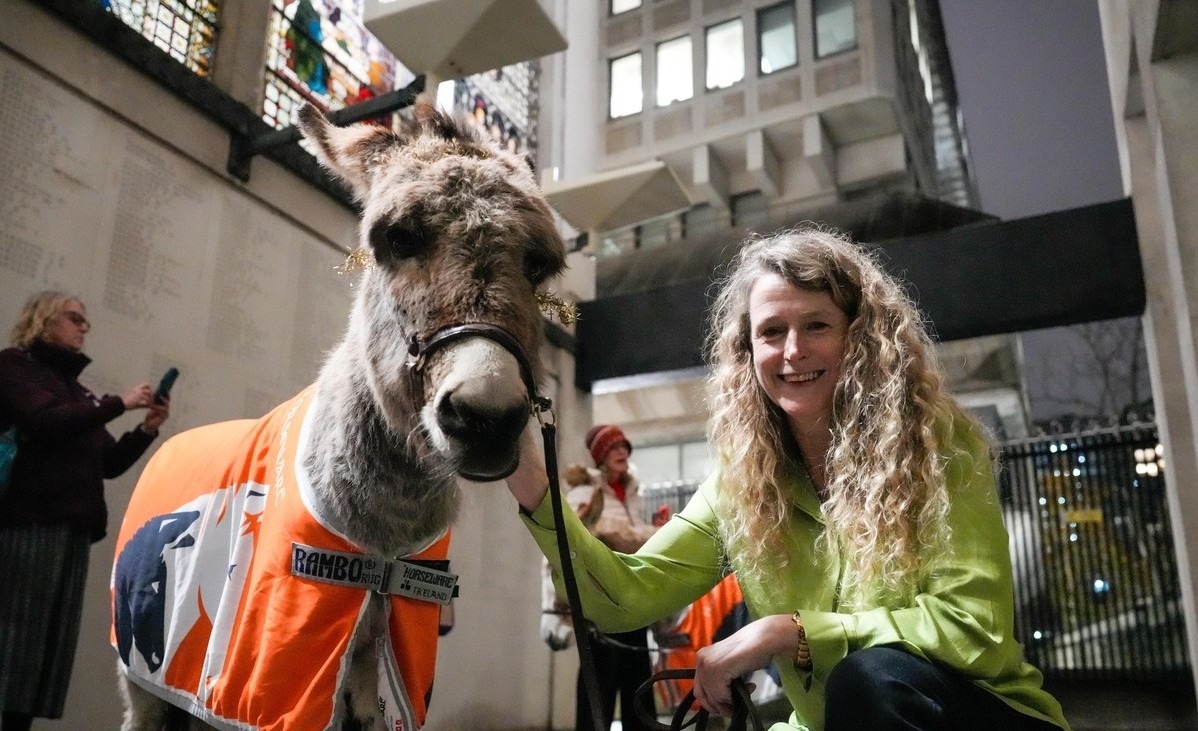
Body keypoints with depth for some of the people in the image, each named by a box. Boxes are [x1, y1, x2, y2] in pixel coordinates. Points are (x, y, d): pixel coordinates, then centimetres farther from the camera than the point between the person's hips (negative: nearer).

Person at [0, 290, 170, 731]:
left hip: (74, 525, 6)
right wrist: (118, 404, -8)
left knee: (54, 638, 2)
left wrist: (146, 430, 4)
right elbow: (44, 421, -12)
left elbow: (109, 463, 19)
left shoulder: (78, 390, 22)